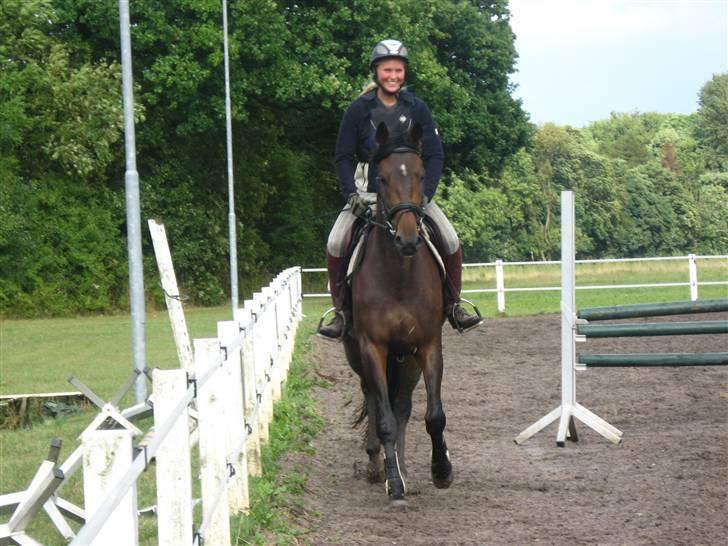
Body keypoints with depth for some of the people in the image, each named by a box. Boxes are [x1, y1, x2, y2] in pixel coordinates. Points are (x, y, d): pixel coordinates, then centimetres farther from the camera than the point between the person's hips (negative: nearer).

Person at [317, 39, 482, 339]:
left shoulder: (417, 109, 2)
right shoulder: (359, 110, -2)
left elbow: (435, 156, 3)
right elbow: (343, 157, 1)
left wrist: (425, 193, -11)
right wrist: (352, 194, -13)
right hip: (367, 193, -1)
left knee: (450, 241, -16)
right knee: (336, 244, -22)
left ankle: (453, 304, 3)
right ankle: (340, 309, -7)